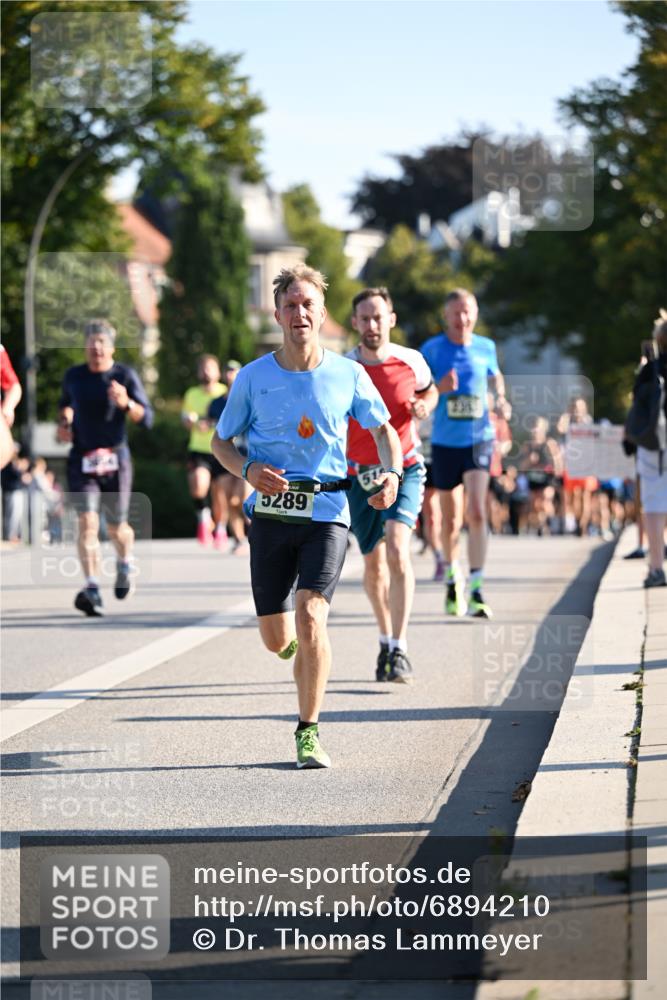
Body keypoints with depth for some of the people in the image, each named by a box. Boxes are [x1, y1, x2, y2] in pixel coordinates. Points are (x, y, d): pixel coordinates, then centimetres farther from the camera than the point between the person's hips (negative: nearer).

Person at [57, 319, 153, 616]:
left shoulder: (125, 376, -2)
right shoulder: (73, 376, 6)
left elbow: (146, 419, -8)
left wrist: (126, 403, -26)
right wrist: (65, 422, 9)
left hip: (115, 460, -1)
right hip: (82, 460, 1)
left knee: (117, 528, 10)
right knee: (87, 522, -17)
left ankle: (125, 563, 45)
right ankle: (92, 590, -25)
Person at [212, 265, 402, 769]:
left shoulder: (348, 374, 0)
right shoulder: (253, 377, 1)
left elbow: (384, 427, 14)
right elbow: (221, 440, 11)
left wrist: (393, 473, -5)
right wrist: (248, 470, -10)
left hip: (327, 511, -1)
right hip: (271, 513, 1)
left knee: (311, 616, -19)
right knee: (276, 639, 3)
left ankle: (309, 732, -5)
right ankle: (302, 644, 43)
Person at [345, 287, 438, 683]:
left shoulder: (411, 361, -4)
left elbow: (429, 391, 18)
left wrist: (425, 406, -5)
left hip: (405, 468, -1)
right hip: (360, 473, 1)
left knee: (397, 550, -20)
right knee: (374, 564, 9)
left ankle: (400, 650, -20)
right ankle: (386, 640, 30)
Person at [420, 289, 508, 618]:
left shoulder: (486, 347, 4)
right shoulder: (431, 349, -2)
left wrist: (501, 400, 3)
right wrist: (438, 388, -22)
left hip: (479, 439, 0)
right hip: (444, 442, 0)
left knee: (476, 513, -17)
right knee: (451, 519, 9)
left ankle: (476, 591, -19)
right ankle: (452, 575, 35)